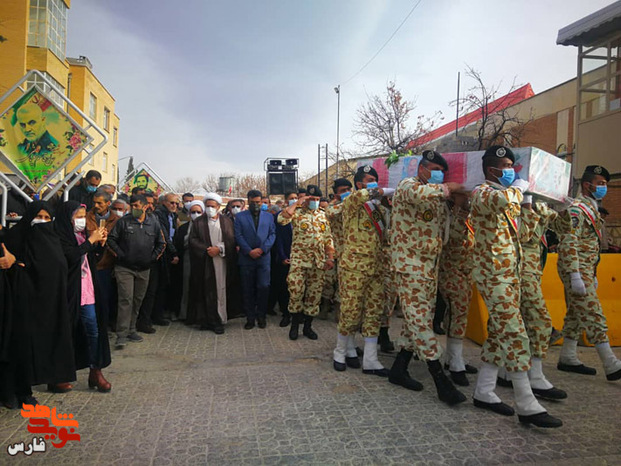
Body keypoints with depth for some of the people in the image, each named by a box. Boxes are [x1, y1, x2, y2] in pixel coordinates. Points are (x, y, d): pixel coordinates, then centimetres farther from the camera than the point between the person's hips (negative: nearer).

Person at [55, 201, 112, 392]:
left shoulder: (81, 235, 12)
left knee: (93, 329, 3)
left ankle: (95, 371, 10)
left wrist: (99, 243, 2)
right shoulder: (61, 236, -9)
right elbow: (71, 256, -23)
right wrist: (90, 240, -16)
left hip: (86, 290, 6)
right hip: (70, 290, -6)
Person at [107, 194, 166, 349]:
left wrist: (154, 257, 7)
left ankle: (131, 330, 24)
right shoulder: (123, 221, -2)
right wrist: (119, 254, -6)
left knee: (137, 301, 11)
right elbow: (111, 238, 0)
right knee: (126, 300, -10)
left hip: (143, 269, 4)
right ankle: (121, 335, -7)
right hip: (124, 268, -3)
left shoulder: (154, 223, 6)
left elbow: (161, 243, 15)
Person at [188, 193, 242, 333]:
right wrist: (206, 249, -12)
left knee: (221, 291, 1)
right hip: (205, 263, 0)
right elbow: (192, 240, 1)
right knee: (207, 292, -2)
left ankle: (219, 320, 9)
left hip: (222, 262, 1)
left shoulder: (227, 221, 9)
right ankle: (207, 320, 3)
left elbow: (231, 240, 2)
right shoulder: (198, 222, 8)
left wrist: (219, 249, -12)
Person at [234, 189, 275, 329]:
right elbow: (238, 236, -1)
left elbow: (272, 234, 4)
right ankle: (250, 318, 15)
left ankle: (261, 316, 12)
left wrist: (262, 249, -10)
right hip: (246, 259, 0)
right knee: (248, 290, 5)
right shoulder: (240, 217, 8)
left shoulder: (269, 216, 12)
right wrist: (249, 251, -12)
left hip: (264, 258, 0)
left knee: (263, 287, -6)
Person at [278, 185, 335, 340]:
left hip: (318, 262, 4)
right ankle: (295, 325, 13)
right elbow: (281, 219, -21)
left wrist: (330, 258, 1)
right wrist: (297, 203, -13)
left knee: (314, 294, 7)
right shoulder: (297, 212, 0)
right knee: (296, 291, -7)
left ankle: (308, 326, 20)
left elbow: (328, 238, 12)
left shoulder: (323, 215, 12)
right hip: (298, 260, -4)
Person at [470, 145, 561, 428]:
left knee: (499, 333, 11)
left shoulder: (506, 195, 20)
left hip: (509, 273, 10)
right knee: (514, 334, -10)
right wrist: (519, 187, -14)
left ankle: (484, 392, 19)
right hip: (494, 274, -10)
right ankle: (527, 406, -3)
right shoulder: (482, 192, -10)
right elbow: (502, 200, -34)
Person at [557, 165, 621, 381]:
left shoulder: (592, 209, 19)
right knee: (594, 316, -9)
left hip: (585, 270, 10)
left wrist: (592, 275, 22)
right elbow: (568, 244, -21)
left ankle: (568, 359, 20)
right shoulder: (576, 209, -12)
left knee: (576, 315, 12)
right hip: (577, 271, -10)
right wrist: (575, 276, -25)